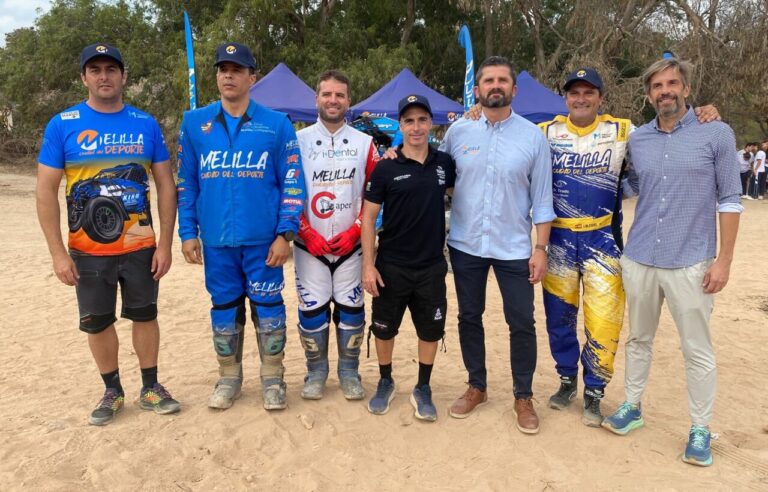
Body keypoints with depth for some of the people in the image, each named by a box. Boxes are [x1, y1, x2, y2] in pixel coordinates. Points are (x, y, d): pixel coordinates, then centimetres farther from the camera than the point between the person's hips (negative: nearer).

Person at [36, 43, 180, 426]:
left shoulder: (146, 124, 1)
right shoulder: (62, 125, -3)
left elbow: (166, 186, 2)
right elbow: (46, 191, -4)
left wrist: (165, 244, -3)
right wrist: (58, 252, -9)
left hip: (141, 246, 1)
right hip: (88, 250, 0)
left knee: (145, 315, 11)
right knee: (97, 322, 11)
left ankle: (150, 387, 28)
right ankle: (112, 391, 30)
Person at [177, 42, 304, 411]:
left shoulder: (276, 124, 0)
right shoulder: (194, 123, 7)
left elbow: (292, 182, -2)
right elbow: (186, 183, 9)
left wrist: (285, 234, -8)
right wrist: (188, 233, 3)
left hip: (263, 240, -2)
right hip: (216, 241, 2)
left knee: (268, 309, 6)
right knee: (224, 311, 13)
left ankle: (272, 378, 23)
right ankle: (229, 378, 30)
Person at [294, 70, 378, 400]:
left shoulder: (364, 143, 4)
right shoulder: (298, 140, 2)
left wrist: (355, 230, -8)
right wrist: (307, 232, -10)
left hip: (351, 245, 1)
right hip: (309, 245, 0)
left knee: (351, 308, 6)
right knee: (312, 309, 4)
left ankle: (349, 373, 23)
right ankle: (316, 373, 23)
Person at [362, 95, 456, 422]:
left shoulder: (444, 163, 1)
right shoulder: (386, 168, -6)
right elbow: (368, 217, -5)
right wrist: (368, 264, -11)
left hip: (432, 266, 2)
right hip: (391, 266, -2)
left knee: (431, 330, 10)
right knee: (384, 328, 11)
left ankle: (423, 390, 29)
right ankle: (385, 383, 34)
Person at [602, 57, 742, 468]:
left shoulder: (717, 134, -4)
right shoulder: (636, 139, 5)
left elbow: (729, 199, -4)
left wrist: (724, 259, -8)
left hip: (690, 262, -3)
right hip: (638, 259, 4)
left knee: (697, 350, 7)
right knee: (639, 339, 16)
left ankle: (700, 430, 22)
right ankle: (632, 408, 32)